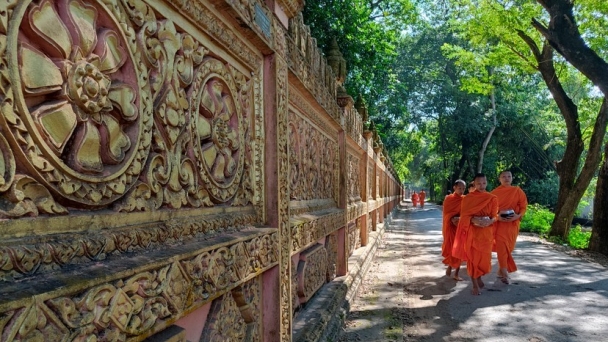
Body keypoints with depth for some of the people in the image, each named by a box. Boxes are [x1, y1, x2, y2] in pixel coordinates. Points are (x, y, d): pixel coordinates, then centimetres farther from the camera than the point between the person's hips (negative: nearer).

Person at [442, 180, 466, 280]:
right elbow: (446, 214, -4)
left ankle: (456, 274, 11)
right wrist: (453, 219, -22)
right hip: (450, 227, -2)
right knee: (451, 248, -3)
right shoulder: (448, 199, -2)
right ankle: (449, 266, 24)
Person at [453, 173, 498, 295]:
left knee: (484, 257, 8)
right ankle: (475, 285, 6)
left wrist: (489, 221, -19)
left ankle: (478, 278, 34)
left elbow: (494, 216, 3)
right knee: (472, 257, -1)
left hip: (486, 232, 2)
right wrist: (473, 220, -22)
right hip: (472, 231, -2)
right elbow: (464, 215, -3)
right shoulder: (468, 198, 0)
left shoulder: (492, 198, 4)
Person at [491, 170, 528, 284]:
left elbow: (524, 206, 3)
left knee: (508, 246, 6)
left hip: (513, 223, 1)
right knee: (501, 245, -12)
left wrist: (518, 216, -15)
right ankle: (504, 272, -10)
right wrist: (496, 216, -16)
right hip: (499, 222, -1)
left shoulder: (518, 191, 2)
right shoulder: (495, 192, 2)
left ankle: (502, 270, 21)